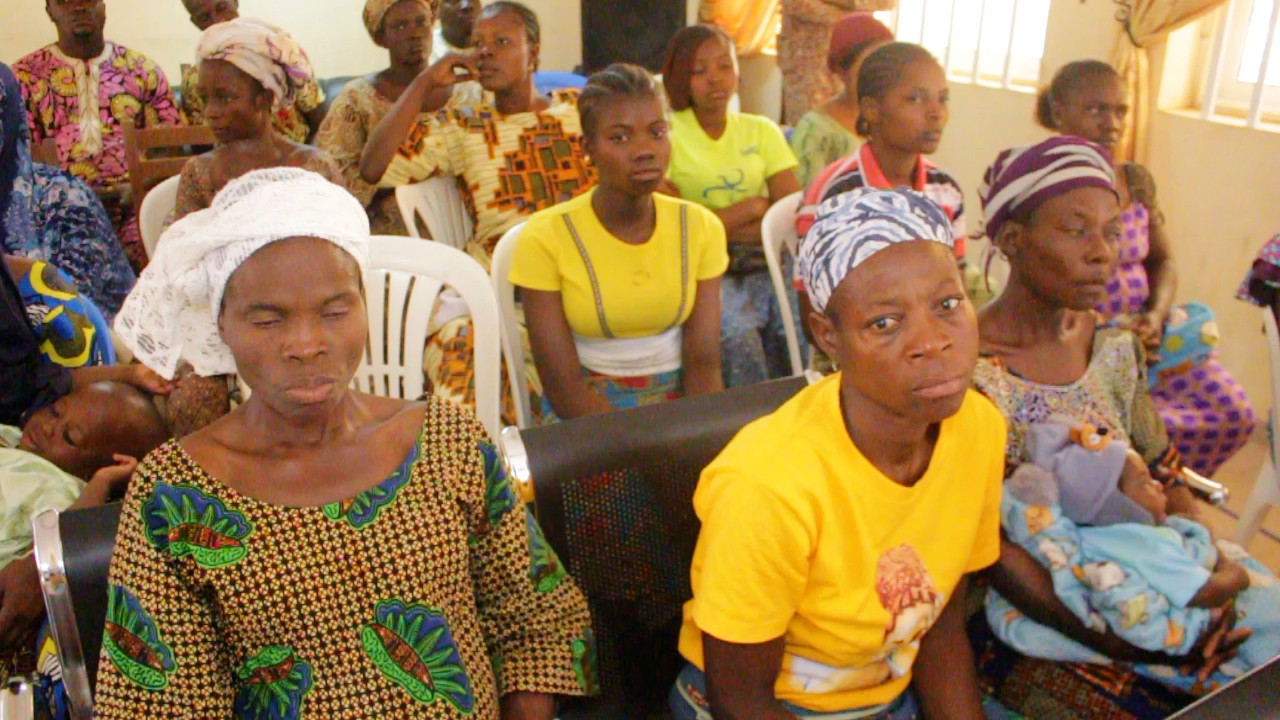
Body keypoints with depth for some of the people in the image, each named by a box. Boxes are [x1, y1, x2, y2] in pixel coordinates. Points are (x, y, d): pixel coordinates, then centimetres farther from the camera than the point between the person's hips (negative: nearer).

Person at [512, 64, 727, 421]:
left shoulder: (700, 227, -1)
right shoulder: (546, 237, -12)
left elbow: (704, 364, -5)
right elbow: (565, 388, -14)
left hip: (678, 403, 3)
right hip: (584, 415, -3)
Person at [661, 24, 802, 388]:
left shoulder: (761, 131, 12)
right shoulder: (666, 134, 2)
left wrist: (714, 226, -11)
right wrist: (751, 207, -5)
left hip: (765, 264, 3)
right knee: (735, 331, -32)